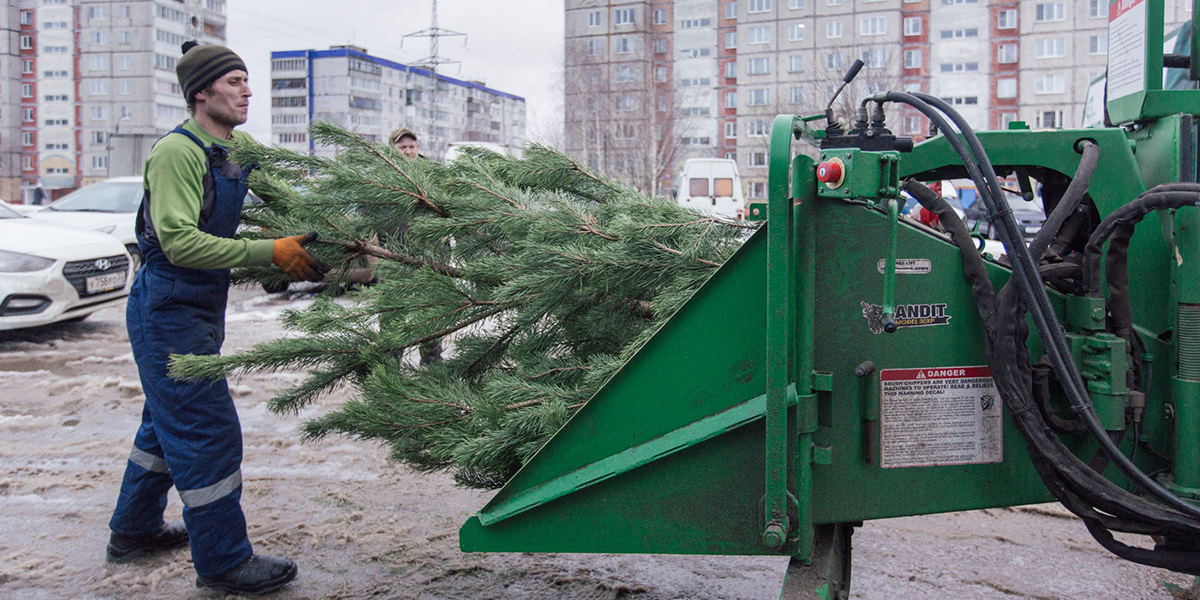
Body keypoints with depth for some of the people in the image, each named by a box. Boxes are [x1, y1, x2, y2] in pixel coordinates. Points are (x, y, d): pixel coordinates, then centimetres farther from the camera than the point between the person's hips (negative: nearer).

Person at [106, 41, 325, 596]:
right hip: (169, 310, -9)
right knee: (207, 432, -5)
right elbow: (180, 242, -28)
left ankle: (134, 531, 38)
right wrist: (271, 252, -30)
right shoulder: (177, 152, -19)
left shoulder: (242, 149, 7)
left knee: (169, 422, 21)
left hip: (202, 309, 9)